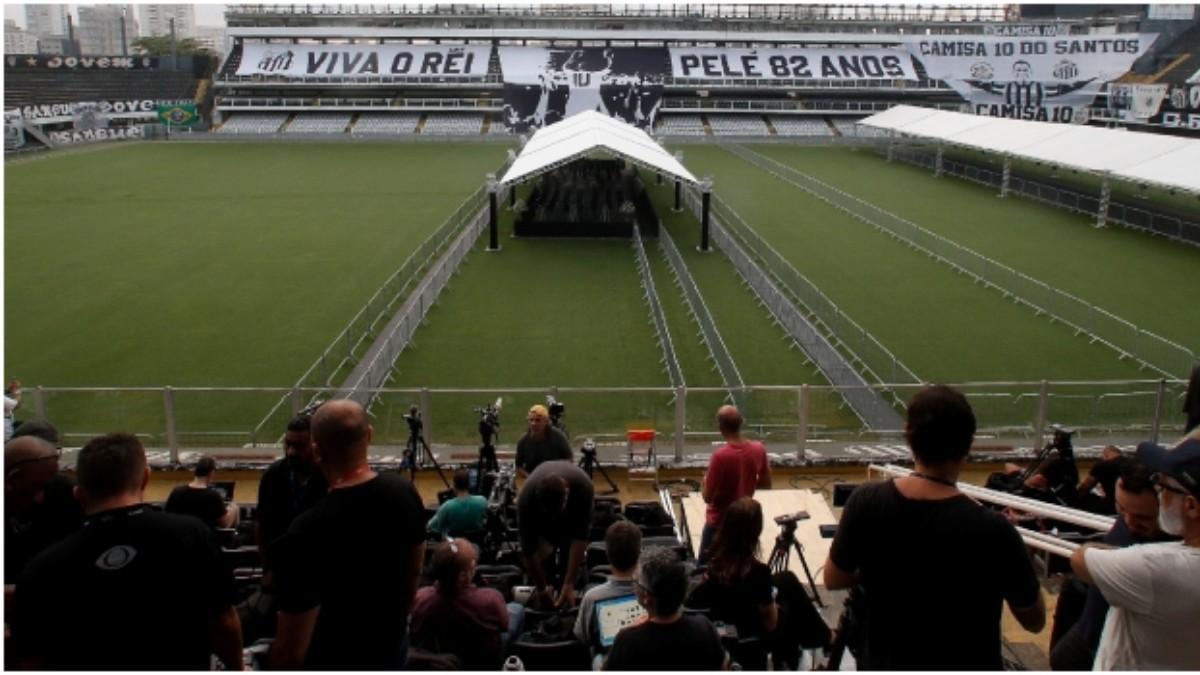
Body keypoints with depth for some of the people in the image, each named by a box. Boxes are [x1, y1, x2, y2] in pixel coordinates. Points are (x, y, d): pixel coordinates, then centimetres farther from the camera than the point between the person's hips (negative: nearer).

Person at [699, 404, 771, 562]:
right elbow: (766, 484, 6)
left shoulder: (720, 456, -25)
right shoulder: (758, 449, -8)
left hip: (719, 522, -5)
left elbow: (707, 497, -18)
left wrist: (706, 480, 1)